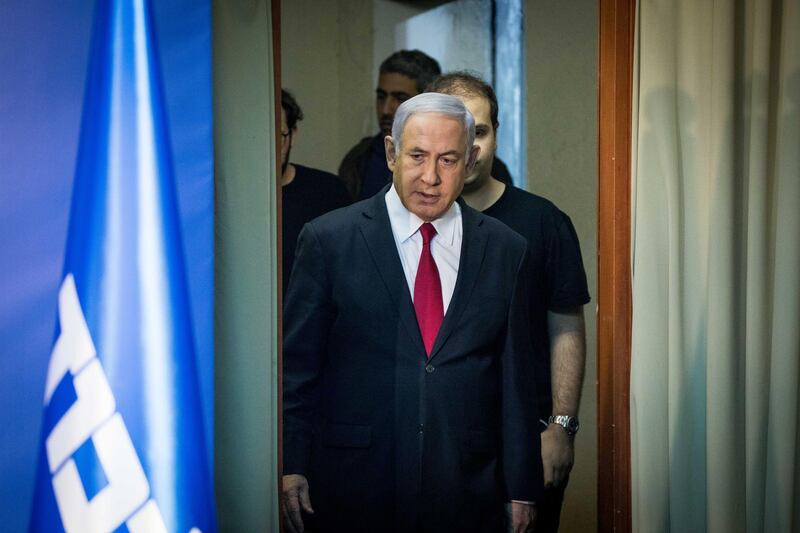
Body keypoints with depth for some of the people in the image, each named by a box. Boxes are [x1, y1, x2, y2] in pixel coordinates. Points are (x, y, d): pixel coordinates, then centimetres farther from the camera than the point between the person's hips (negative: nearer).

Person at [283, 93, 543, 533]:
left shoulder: (505, 250, 5)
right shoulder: (328, 240, -2)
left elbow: (516, 379, 7)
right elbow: (296, 363, 0)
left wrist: (521, 488, 6)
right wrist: (291, 468, -6)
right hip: (354, 491, -2)